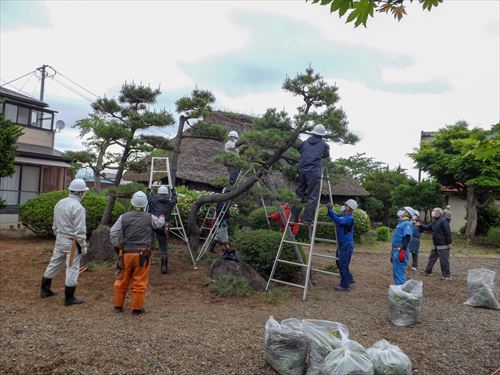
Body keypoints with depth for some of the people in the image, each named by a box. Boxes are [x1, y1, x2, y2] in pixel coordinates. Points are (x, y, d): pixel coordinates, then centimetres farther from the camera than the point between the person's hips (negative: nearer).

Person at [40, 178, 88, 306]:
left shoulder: (60, 203, 5)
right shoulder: (78, 207, -21)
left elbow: (55, 225, 13)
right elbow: (80, 230, -21)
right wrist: (83, 246, -12)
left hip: (60, 239, 8)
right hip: (72, 242, -8)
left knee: (54, 264, 20)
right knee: (72, 269, 1)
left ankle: (44, 290, 33)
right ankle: (69, 298, 9)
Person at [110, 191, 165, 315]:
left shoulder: (124, 217, 0)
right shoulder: (150, 218, -2)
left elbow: (113, 232, -6)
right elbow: (160, 223, 18)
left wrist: (117, 247, 4)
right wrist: (161, 217, 41)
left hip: (126, 253, 2)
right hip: (142, 254, -2)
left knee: (122, 281, 15)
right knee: (139, 283, 6)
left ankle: (118, 306, 25)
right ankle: (137, 308, 12)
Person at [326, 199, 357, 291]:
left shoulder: (349, 218, -17)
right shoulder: (342, 215, 12)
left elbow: (338, 220, -31)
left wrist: (331, 210, -28)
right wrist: (329, 209, -6)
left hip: (347, 245, -10)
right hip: (341, 244, 10)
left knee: (343, 265, -5)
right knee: (339, 263, 19)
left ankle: (345, 286, 4)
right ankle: (349, 279, 34)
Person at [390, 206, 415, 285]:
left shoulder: (407, 223, -12)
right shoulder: (401, 223, 18)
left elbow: (407, 238, -24)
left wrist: (403, 251, -32)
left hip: (400, 252, -10)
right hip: (396, 251, 10)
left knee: (399, 273, -7)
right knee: (396, 273, 18)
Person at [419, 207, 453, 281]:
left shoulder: (443, 221, -19)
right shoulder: (435, 222, 11)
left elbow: (448, 233, -20)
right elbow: (427, 227, 18)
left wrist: (449, 243, -19)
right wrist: (420, 225, 2)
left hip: (443, 246, -10)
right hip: (436, 245, 10)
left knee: (444, 260, -1)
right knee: (432, 258, 16)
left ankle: (447, 275, 10)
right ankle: (428, 271, 27)